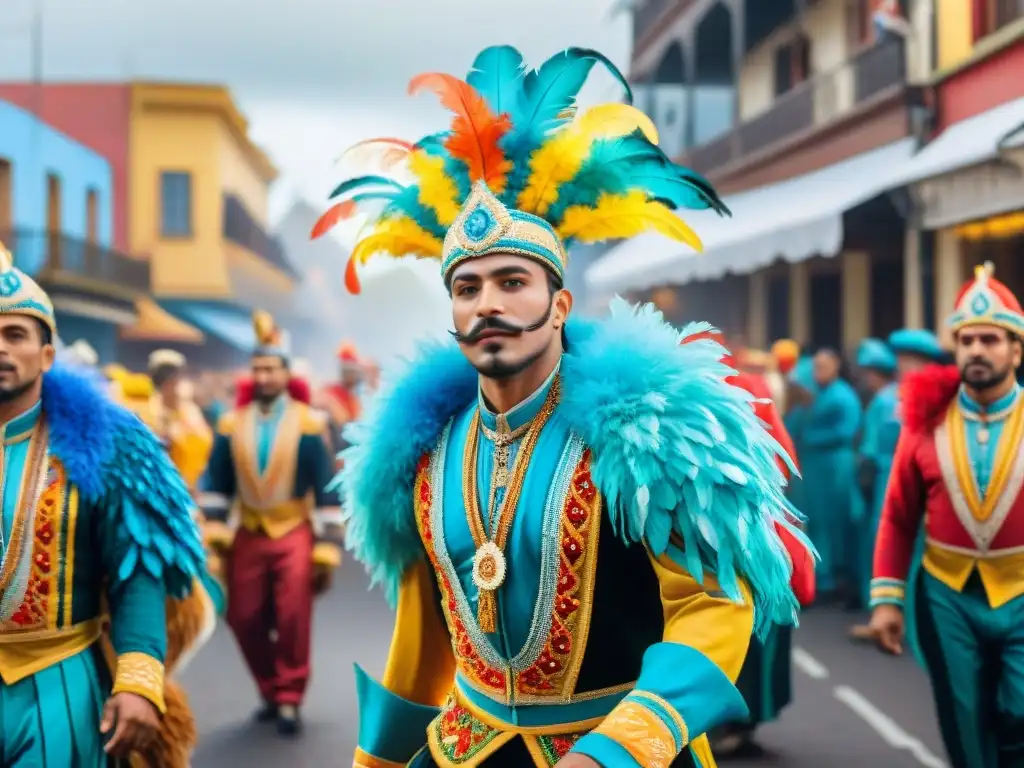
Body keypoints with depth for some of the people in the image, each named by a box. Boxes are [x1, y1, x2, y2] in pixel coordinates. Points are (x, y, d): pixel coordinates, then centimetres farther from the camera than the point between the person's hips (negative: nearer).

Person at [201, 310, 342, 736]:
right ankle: (271, 692, 23)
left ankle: (289, 699, -1)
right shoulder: (232, 425, 2)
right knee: (244, 620, 4)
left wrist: (325, 547, -6)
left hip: (294, 532, -3)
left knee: (293, 617, -14)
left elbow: (326, 488, -4)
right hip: (248, 534, 3)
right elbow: (217, 484, 7)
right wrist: (212, 534, 0)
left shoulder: (308, 424, -5)